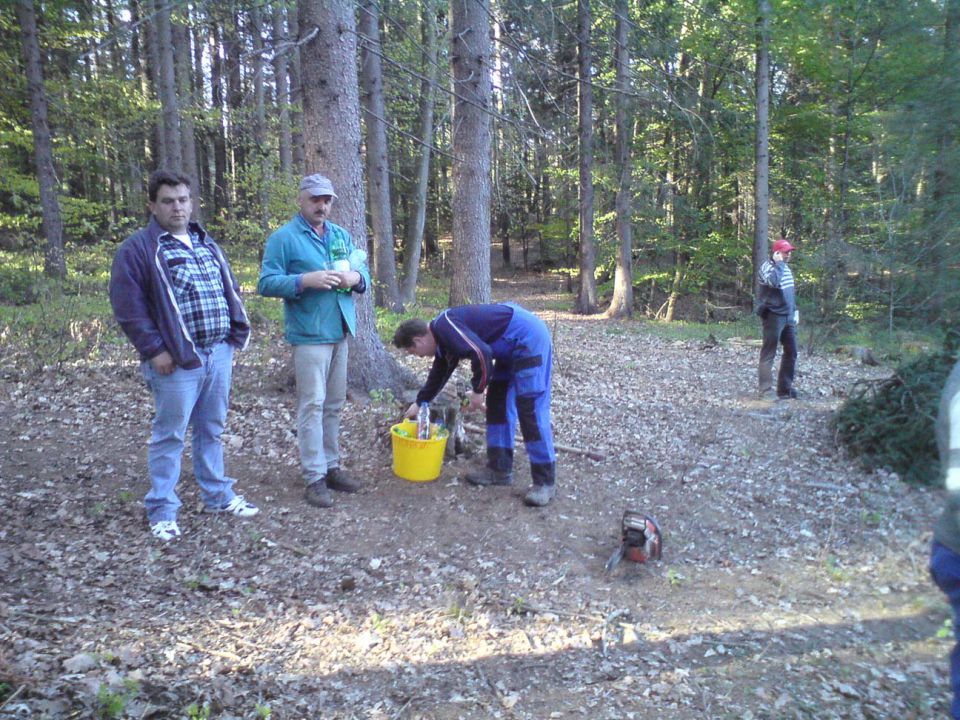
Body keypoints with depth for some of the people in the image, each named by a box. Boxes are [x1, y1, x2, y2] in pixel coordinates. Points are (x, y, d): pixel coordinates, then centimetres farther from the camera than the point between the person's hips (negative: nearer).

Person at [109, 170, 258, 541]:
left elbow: (229, 289, 21)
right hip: (178, 359, -6)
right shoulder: (138, 248, -6)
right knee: (169, 435, 2)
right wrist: (154, 350, -14)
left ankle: (218, 495, 29)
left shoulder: (207, 245, 16)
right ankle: (162, 510, 14)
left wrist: (235, 333, 11)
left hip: (219, 353, 6)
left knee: (212, 429, 16)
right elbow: (128, 306, -10)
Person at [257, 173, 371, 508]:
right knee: (312, 404, -7)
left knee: (334, 405, 12)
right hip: (309, 334, -6)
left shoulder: (341, 236, 15)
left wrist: (356, 277, -6)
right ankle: (314, 477, 0)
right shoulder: (283, 238, -4)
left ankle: (331, 466, 22)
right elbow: (266, 283, -10)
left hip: (340, 331, 6)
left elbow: (363, 273, 18)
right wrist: (305, 281, -23)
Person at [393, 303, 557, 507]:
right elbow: (438, 374, 32)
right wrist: (420, 403, 43)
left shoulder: (444, 326, -17)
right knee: (497, 403, 12)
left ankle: (545, 482, -5)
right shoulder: (443, 337, 15)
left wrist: (478, 390, -12)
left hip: (529, 337, -11)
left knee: (531, 410, -11)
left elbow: (482, 353, -26)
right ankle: (500, 469, 19)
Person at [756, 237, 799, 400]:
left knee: (791, 353, 12)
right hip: (773, 315, -9)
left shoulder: (785, 268, 15)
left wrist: (795, 310, 20)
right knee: (768, 354, -6)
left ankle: (785, 389, 21)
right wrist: (779, 263, -22)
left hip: (788, 316, 9)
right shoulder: (767, 267, -11)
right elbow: (774, 282, -33)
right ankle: (766, 390, -3)